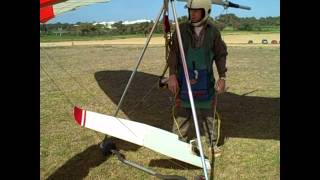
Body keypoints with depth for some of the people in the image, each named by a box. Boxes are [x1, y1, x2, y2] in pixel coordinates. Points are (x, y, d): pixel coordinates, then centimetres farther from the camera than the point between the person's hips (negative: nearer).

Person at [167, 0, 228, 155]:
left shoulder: (213, 31, 2)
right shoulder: (182, 29, 0)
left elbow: (221, 55, 5)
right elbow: (173, 53, -2)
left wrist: (222, 77, -3)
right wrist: (172, 75, -12)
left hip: (205, 79, 1)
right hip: (184, 78, 0)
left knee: (207, 112, 8)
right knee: (182, 112, 2)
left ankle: (212, 143, 23)